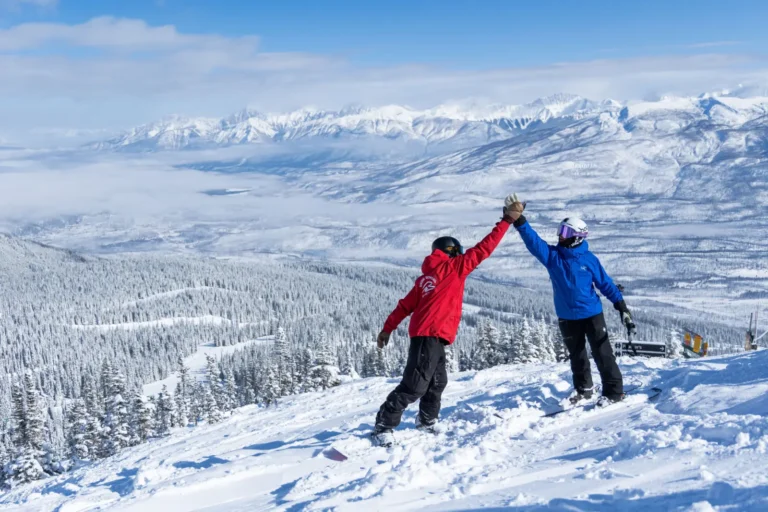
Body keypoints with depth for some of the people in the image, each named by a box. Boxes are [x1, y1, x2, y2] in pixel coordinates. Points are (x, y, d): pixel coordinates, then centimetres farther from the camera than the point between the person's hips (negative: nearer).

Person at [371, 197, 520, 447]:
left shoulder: (426, 276, 19)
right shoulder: (453, 267, -2)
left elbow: (406, 305, 16)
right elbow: (482, 249, -4)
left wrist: (388, 329, 17)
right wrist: (506, 222, 2)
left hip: (429, 336, 10)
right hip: (432, 335, -10)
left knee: (437, 381, 24)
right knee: (415, 385, -10)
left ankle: (426, 421, 36)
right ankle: (383, 426, -9)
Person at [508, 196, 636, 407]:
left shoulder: (589, 259, -9)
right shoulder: (551, 255, -5)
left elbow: (606, 284, -4)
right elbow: (533, 240, -17)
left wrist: (622, 307, -8)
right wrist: (519, 220, -31)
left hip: (592, 313, -4)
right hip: (567, 317, 4)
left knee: (602, 353, -1)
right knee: (576, 355, 18)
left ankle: (614, 391, 9)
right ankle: (583, 388, 36)